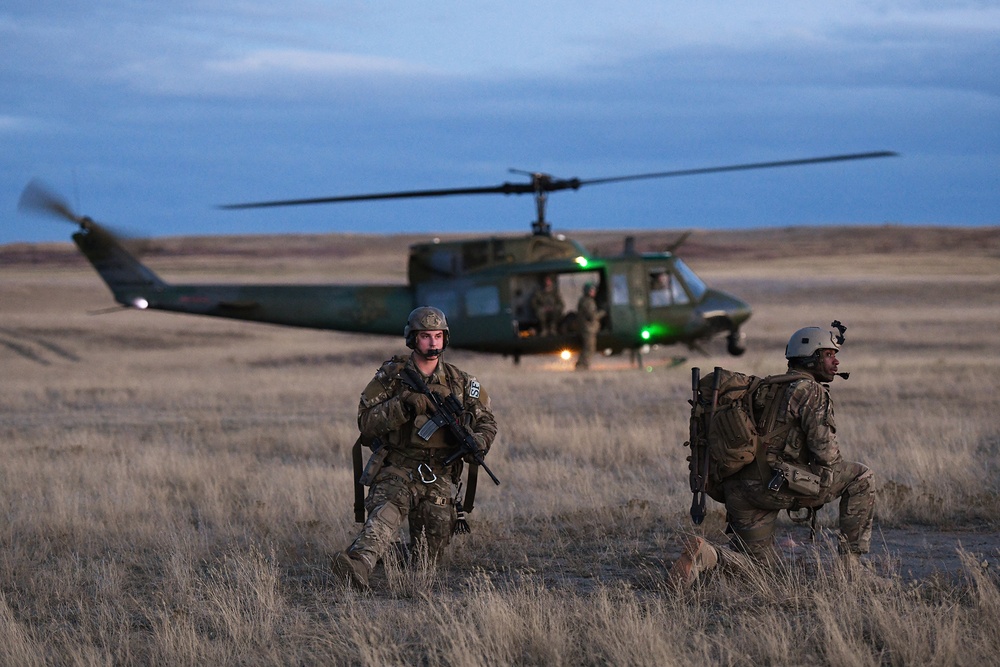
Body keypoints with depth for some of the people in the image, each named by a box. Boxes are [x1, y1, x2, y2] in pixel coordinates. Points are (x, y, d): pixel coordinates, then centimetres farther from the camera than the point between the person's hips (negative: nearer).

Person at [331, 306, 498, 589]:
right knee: (388, 511, -36)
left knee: (428, 555, 3)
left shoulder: (460, 382, 7)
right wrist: (403, 405, -23)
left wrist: (479, 440, -10)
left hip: (438, 478, 3)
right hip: (397, 470, -3)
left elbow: (486, 420, 14)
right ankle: (358, 565, -56)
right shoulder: (390, 377, 0)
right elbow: (366, 423, -7)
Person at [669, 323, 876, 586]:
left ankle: (705, 556, -6)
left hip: (738, 489, 8)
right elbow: (824, 449, -12)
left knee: (761, 562, 21)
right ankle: (851, 560, 5)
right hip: (774, 485, -8)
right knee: (861, 477, 3)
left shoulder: (773, 389, 26)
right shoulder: (811, 392, -4)